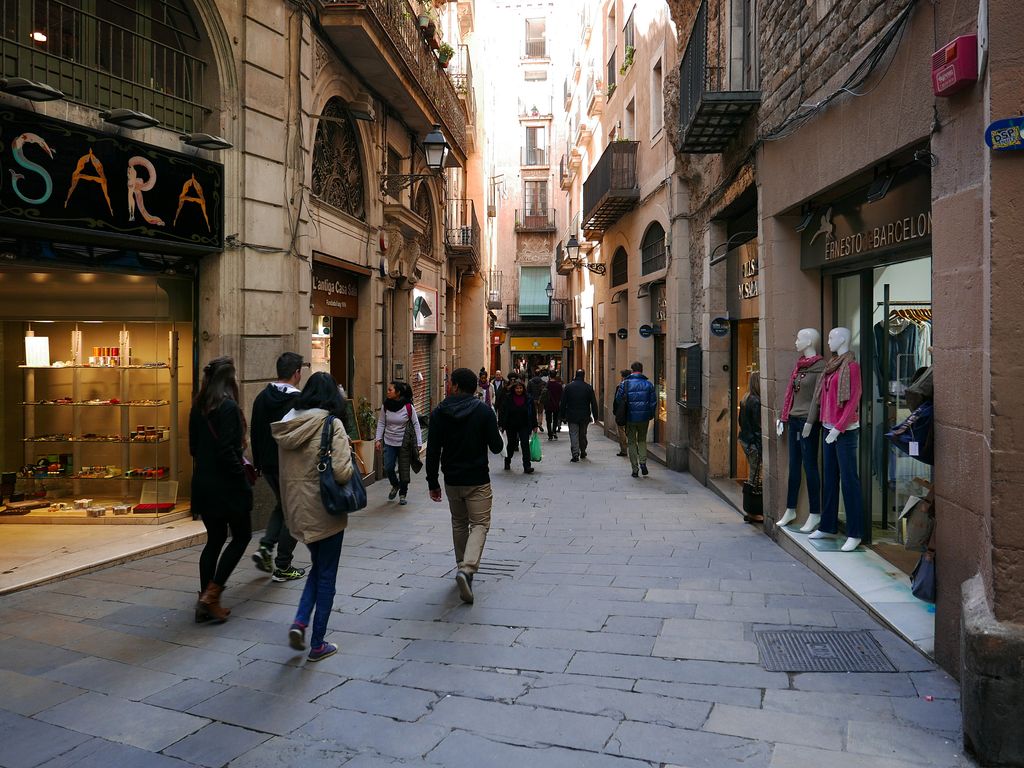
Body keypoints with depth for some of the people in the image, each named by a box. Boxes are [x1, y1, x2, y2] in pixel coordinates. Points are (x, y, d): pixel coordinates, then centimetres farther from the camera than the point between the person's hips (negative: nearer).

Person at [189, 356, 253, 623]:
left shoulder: (198, 407, 9)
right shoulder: (227, 406, -16)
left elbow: (194, 446, 14)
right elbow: (227, 451, -21)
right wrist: (242, 480, -13)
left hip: (203, 483, 8)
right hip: (225, 484, -8)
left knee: (214, 539, 15)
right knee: (241, 536, 8)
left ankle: (206, 604, 17)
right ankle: (211, 594, 0)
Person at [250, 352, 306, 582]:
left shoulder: (262, 398, 4)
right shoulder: (298, 401, -17)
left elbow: (255, 432, 10)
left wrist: (258, 463, 18)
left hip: (268, 465, 7)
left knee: (281, 505, 25)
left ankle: (265, 547, 9)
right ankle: (283, 567, 10)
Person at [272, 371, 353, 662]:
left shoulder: (288, 424, 3)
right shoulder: (331, 425, -16)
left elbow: (286, 469, 9)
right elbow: (341, 472, -24)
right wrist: (350, 461, -5)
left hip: (297, 508, 6)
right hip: (324, 509, -6)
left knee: (318, 567, 25)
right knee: (326, 575, 9)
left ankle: (300, 622, 9)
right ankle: (318, 644, 17)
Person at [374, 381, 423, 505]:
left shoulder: (408, 407, -13)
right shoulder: (385, 406, -3)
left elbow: (416, 424, -6)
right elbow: (381, 423, 5)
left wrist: (419, 443, -8)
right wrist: (379, 439, -3)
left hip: (404, 443, -2)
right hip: (389, 442, 3)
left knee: (404, 470, 4)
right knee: (388, 468, -4)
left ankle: (403, 494, 24)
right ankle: (395, 485, 28)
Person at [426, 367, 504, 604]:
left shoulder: (439, 413, -3)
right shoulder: (484, 411, -9)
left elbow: (433, 451, -3)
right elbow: (496, 447, -7)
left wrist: (432, 482, 6)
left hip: (452, 480, 3)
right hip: (478, 480, -3)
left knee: (459, 524, 20)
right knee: (479, 524, 0)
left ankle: (462, 567, 29)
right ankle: (467, 569, -20)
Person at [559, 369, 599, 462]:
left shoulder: (568, 387, -2)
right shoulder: (589, 387, -1)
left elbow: (563, 403, 0)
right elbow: (594, 403, 0)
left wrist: (563, 416, 6)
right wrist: (595, 416, 6)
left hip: (572, 416, -1)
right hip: (584, 416, 2)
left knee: (574, 435, -2)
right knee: (583, 435, 16)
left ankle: (575, 454, -12)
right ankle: (583, 453, 28)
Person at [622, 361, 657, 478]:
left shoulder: (625, 384, -6)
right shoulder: (648, 384, 0)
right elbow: (654, 402, 0)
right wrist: (650, 415, 11)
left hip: (630, 417, -2)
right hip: (644, 418, 2)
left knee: (631, 442, 9)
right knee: (642, 440, 20)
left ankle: (635, 469, 8)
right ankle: (643, 462, 1)